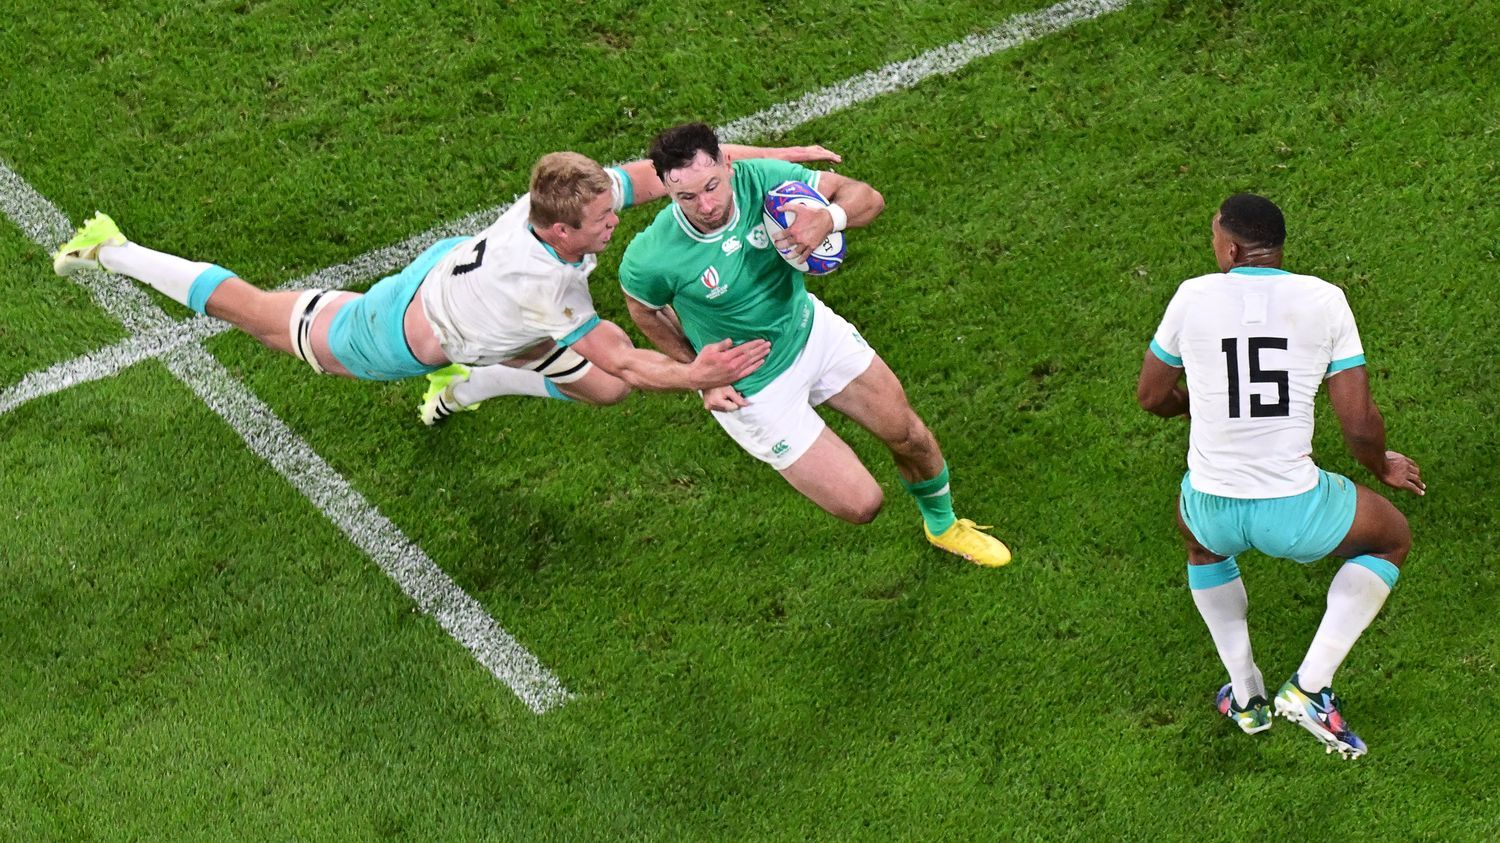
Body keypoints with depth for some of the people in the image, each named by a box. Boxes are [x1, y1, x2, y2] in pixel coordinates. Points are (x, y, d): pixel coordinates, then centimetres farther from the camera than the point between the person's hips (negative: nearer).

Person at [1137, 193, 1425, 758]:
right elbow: (1359, 423, -5)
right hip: (1295, 513, -2)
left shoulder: (1194, 297, -2)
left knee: (1202, 542, 40)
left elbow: (1151, 397, 12)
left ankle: (1246, 695, 35)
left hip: (1214, 509, 2)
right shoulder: (1325, 301, -4)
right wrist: (1381, 467, 18)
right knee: (1392, 539, 28)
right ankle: (1310, 687, 14)